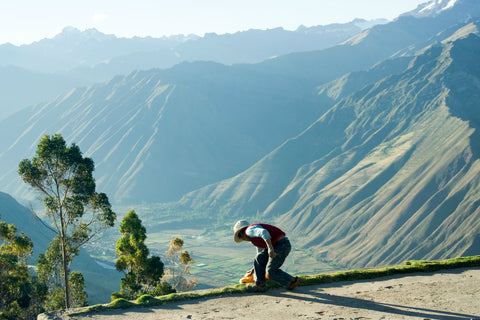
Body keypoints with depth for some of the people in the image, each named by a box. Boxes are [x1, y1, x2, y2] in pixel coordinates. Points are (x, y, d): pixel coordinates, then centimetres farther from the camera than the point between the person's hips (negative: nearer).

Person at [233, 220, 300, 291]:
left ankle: (292, 281, 12)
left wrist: (270, 248, -38)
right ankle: (260, 285, 12)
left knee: (271, 271, 1)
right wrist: (254, 269, 51)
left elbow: (264, 232, -27)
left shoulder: (250, 230, -6)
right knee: (259, 259, 13)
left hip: (282, 245, -10)